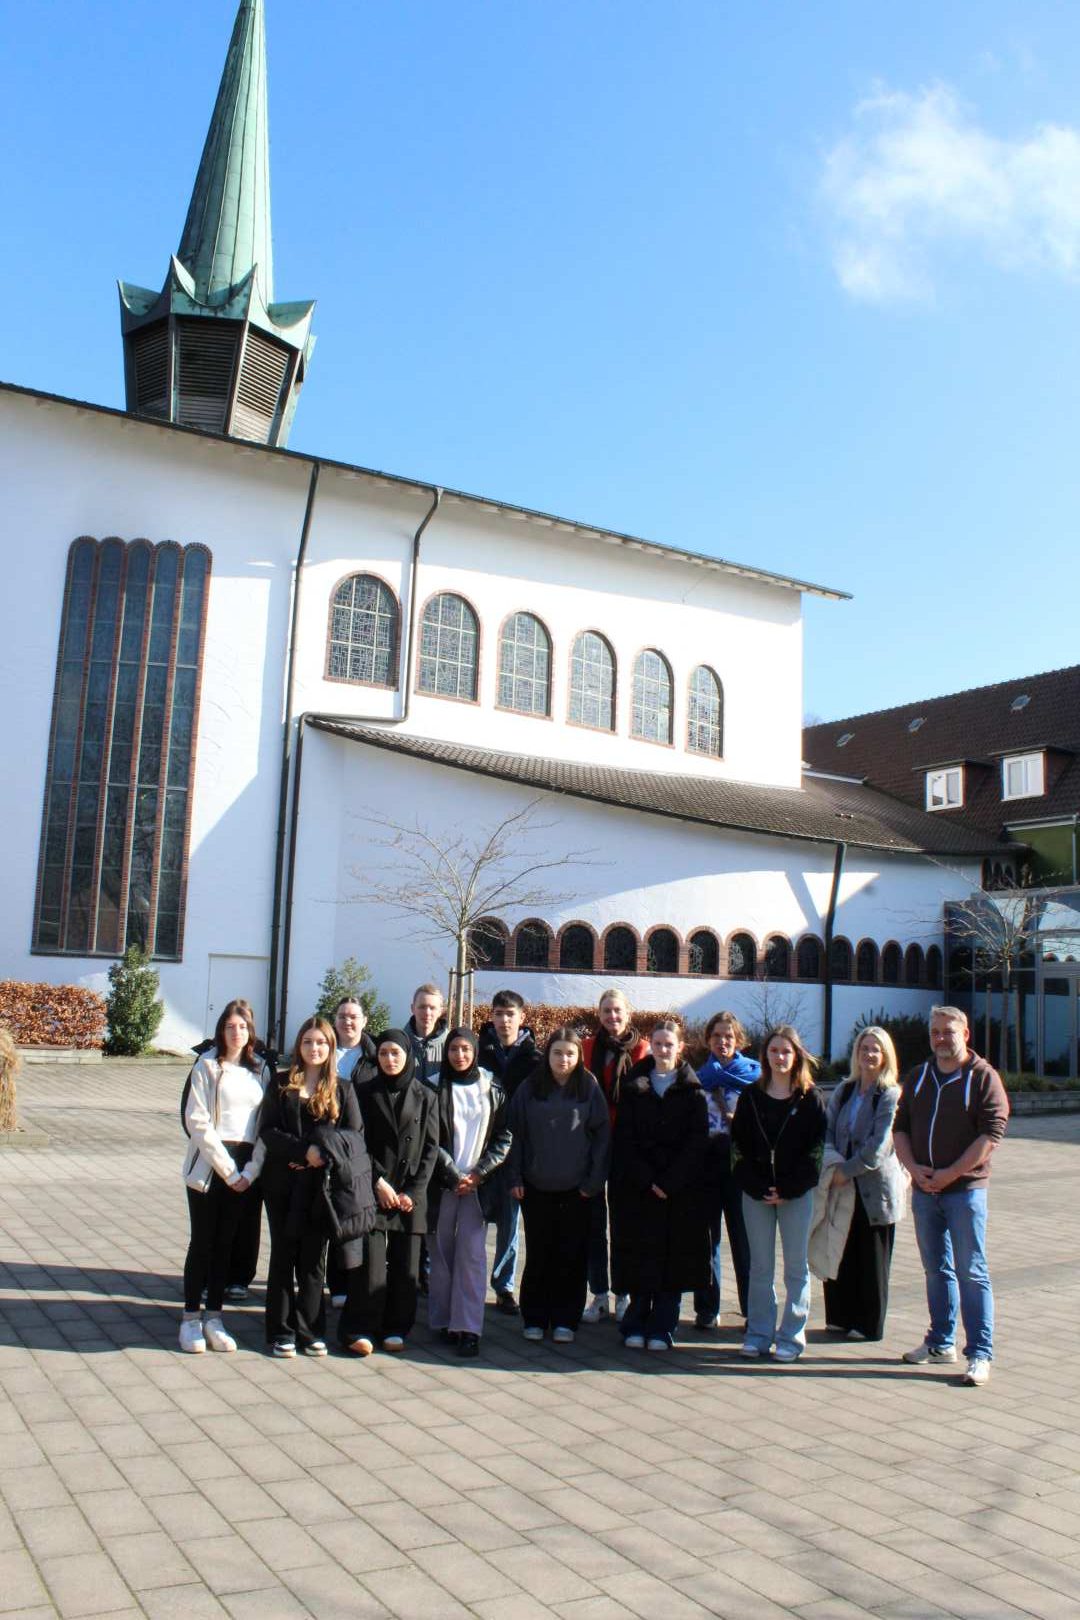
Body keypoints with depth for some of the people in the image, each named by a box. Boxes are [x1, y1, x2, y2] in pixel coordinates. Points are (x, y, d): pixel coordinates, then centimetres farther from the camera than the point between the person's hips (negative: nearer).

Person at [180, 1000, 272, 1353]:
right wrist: (227, 1169, -13)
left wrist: (251, 1169, -6)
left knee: (226, 1242, 9)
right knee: (202, 1241, 2)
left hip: (245, 1169, 3)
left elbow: (266, 1124, 6)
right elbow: (197, 1121, -10)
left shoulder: (260, 1070, 9)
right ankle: (191, 1318, 12)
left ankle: (214, 1316, 17)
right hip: (208, 1165, -3)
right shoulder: (207, 1066, -4)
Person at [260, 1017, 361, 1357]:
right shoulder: (281, 1085, 4)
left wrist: (325, 1153, -17)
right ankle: (281, 1331, 14)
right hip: (283, 1182, 0)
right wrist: (303, 1150, -19)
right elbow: (268, 1131, -5)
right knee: (284, 1256, 6)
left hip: (322, 1185, 0)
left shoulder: (342, 1090, 6)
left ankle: (310, 1330, 16)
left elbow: (354, 1135, -1)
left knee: (313, 1258, 6)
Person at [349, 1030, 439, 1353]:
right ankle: (361, 1328, 4)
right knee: (371, 1262, -7)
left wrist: (413, 1191, -4)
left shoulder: (425, 1096, 7)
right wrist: (379, 1182, -9)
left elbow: (431, 1147, 5)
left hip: (412, 1195, 2)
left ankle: (395, 1329, 16)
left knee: (405, 1266, 4)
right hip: (373, 1191, -1)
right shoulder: (365, 1093, 4)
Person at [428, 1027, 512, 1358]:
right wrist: (454, 1176, -9)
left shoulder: (492, 1091, 8)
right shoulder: (434, 1090, 3)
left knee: (472, 1254, -6)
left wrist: (480, 1172, -6)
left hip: (479, 1183, 0)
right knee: (441, 1253, 3)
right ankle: (443, 1321, 13)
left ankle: (468, 1328, -5)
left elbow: (503, 1138, 6)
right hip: (442, 1182, 0)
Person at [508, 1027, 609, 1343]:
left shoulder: (590, 1088, 0)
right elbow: (515, 1133, 3)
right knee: (538, 1255, 8)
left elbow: (602, 1136, 0)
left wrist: (594, 1181, -5)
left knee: (572, 1257, 5)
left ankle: (565, 1320, 16)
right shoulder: (529, 1088, 1)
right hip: (536, 1187, 1)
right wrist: (514, 1178, -3)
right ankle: (535, 1319, 19)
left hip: (577, 1188, 0)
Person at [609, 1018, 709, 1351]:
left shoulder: (692, 1090, 3)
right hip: (637, 1187, 1)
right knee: (639, 1257, 2)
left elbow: (697, 1141, -4)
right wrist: (647, 1181, -11)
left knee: (673, 1257, 2)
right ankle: (636, 1326, 13)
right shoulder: (633, 1086, 6)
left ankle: (662, 1328, 11)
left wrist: (669, 1182, -13)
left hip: (681, 1189, -1)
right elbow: (624, 1139, 1)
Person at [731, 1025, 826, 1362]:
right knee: (760, 1267, 8)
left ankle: (791, 1336, 13)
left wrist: (787, 1190, -10)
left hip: (797, 1194, -2)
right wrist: (757, 1188, -8)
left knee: (796, 1267, 4)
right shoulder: (751, 1095, 6)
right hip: (755, 1194, 2)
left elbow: (816, 1150, -4)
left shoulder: (810, 1098, 0)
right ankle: (759, 1333, 17)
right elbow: (737, 1146, 3)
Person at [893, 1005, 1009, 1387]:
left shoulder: (983, 1077, -5)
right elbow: (900, 1126, 12)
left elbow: (992, 1132, -12)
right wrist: (914, 1167, -5)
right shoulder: (917, 1077, 11)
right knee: (936, 1269, 14)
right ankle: (941, 1342, 26)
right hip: (924, 1188, 5)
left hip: (965, 1188, -5)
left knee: (971, 1272, -2)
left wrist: (951, 1173, -15)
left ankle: (980, 1354, 4)